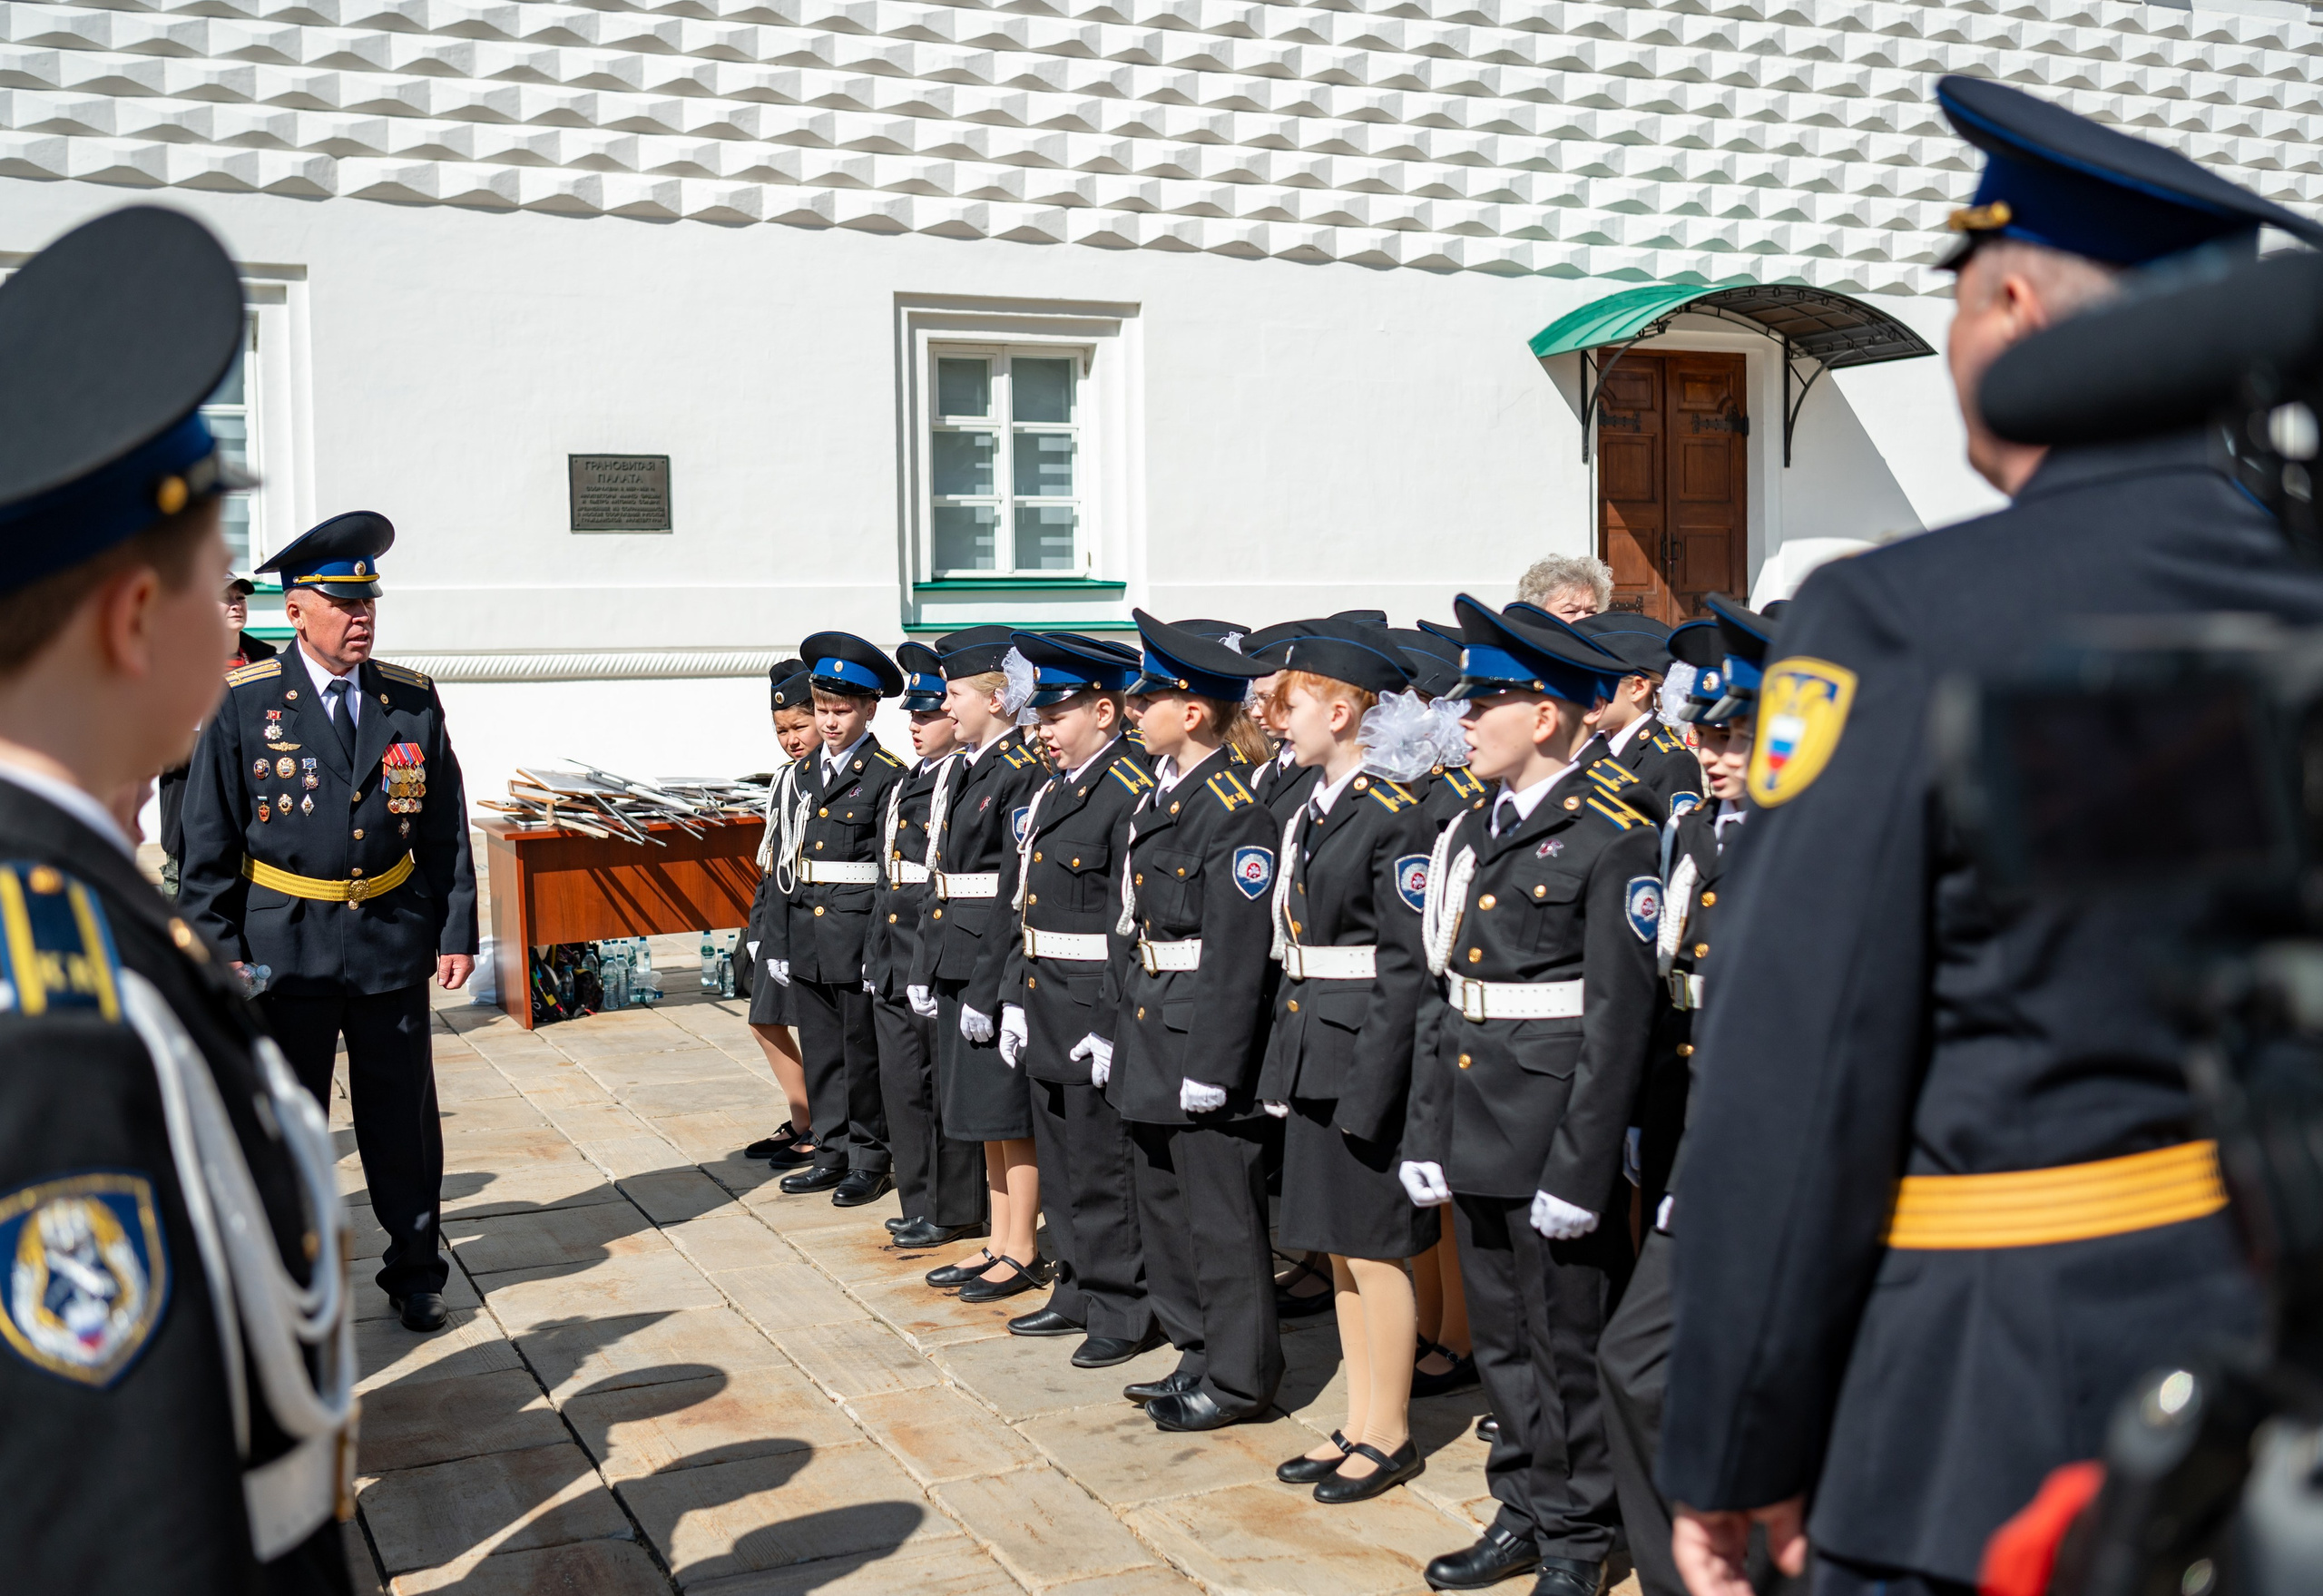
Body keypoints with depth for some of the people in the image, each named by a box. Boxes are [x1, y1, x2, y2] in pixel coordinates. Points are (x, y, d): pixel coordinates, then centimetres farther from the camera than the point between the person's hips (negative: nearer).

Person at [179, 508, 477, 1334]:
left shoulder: (413, 701, 3)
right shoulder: (243, 703, -4)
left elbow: (446, 830, 8)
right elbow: (208, 840, -2)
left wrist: (457, 932, 4)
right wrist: (216, 949, -7)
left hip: (393, 943, 2)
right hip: (284, 948, -2)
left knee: (404, 1118, 10)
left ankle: (415, 1273, 26)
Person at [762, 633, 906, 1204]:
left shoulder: (888, 776, -7)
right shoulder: (808, 774, 13)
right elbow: (787, 863, 15)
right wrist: (778, 943, 12)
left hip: (859, 940, -6)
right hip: (808, 941, 6)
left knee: (864, 1055, 3)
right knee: (821, 1055, 13)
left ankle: (870, 1161, 15)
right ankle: (833, 1155, 25)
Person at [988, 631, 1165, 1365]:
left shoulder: (1131, 792, -17)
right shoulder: (1052, 787, 13)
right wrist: (1015, 997, 15)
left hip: (1095, 1008, -9)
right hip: (1045, 1003, 10)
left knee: (1104, 1167, 0)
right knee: (1060, 1160, 18)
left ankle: (1124, 1312, 12)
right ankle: (1078, 1292, 31)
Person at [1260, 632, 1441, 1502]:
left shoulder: (1394, 819, -15)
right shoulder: (1312, 811, 12)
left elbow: (1409, 969, -18)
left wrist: (1369, 1089, -20)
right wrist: (1286, 1060, 13)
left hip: (1364, 1059, -9)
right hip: (1313, 1058, 9)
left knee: (1374, 1251, 1)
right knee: (1339, 1249, 15)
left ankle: (1390, 1437, 14)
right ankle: (1360, 1424, 26)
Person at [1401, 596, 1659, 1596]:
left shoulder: (1611, 840, -12)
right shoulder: (1471, 836, 12)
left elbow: (1620, 1019, -15)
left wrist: (1579, 1168, -17)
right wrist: (1428, 1132, 11)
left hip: (1556, 1135, -7)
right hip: (1476, 1136, 7)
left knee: (1567, 1343, 5)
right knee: (1500, 1337, 16)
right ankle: (1524, 1514, 30)